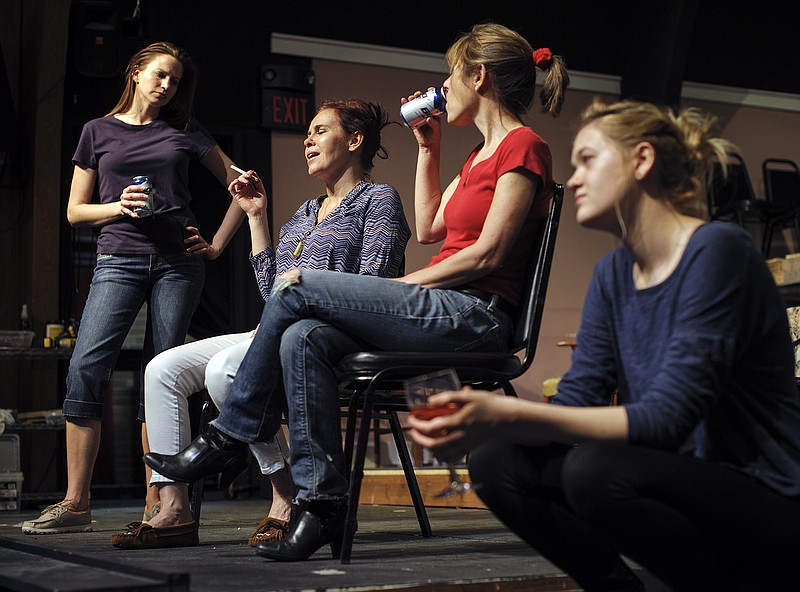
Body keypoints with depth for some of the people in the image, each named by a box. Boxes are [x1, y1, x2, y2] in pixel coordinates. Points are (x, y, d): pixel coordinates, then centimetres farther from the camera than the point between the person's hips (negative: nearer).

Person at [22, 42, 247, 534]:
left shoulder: (186, 133, 13)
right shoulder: (98, 132, 13)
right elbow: (75, 211, 13)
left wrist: (217, 245, 8)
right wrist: (120, 206, -6)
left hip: (177, 261, 0)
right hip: (119, 260, 0)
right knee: (87, 366, -15)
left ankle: (156, 507, 0)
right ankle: (76, 504, -11)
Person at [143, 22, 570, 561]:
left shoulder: (522, 147, -5)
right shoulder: (481, 154, 25)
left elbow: (487, 254, -13)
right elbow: (428, 228, 26)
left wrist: (405, 286, -9)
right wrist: (428, 147, 24)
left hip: (475, 315, -9)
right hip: (441, 314, 9)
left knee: (298, 290, -15)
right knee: (302, 338, -15)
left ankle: (227, 439, -5)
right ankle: (323, 504, -17)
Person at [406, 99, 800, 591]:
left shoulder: (717, 251, -16)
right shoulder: (613, 275, 8)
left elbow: (666, 418, -24)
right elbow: (574, 404, 2)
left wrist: (509, 415, -31)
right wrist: (477, 419, -19)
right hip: (683, 485, 7)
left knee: (596, 470, -32)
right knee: (496, 461, -6)